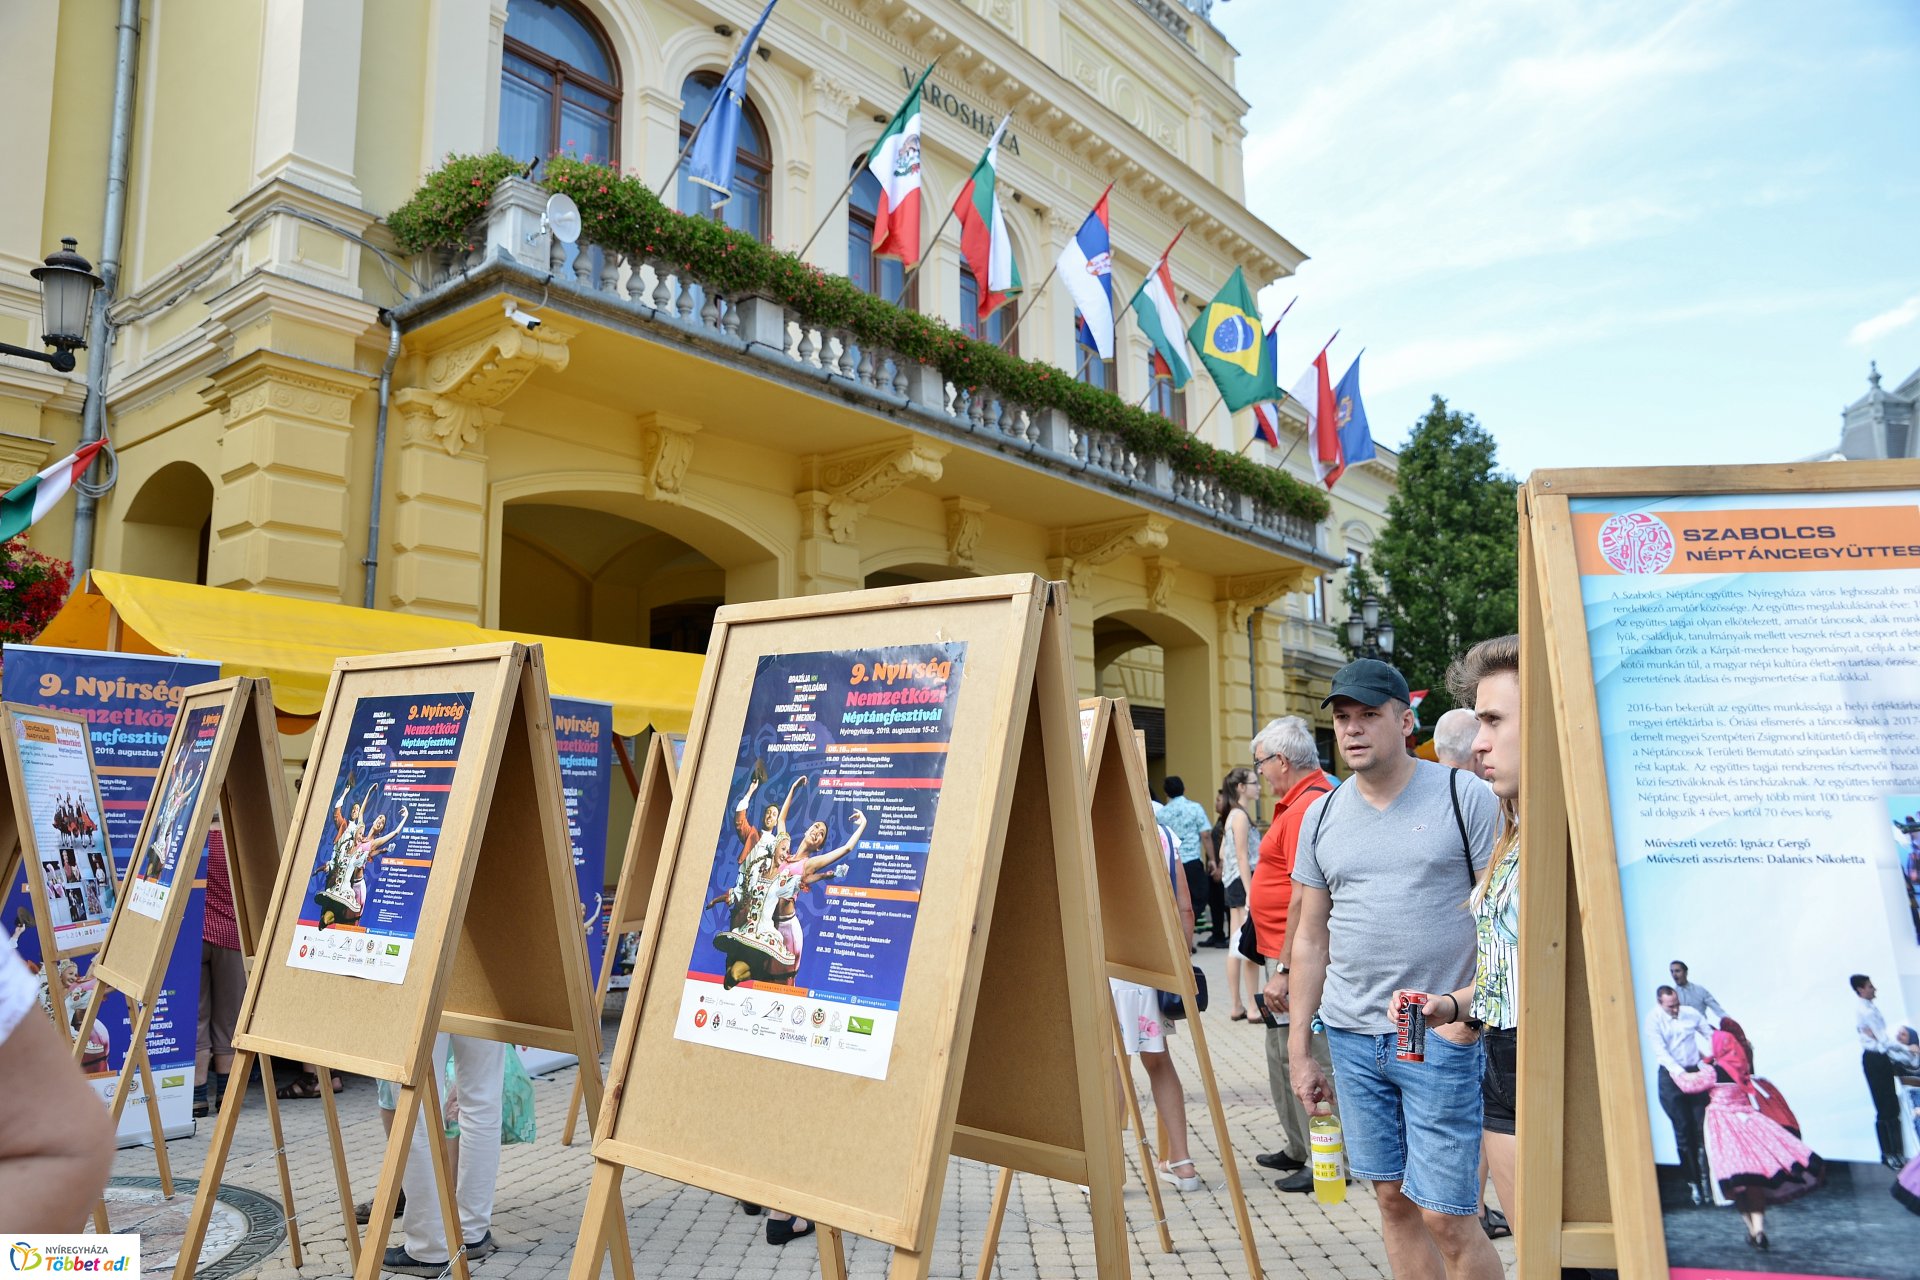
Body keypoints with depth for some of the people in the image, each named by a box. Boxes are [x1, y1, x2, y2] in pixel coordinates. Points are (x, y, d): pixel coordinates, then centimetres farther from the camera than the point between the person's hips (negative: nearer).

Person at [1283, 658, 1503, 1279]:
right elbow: (1310, 936, 12)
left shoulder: (1464, 797, -3)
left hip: (1443, 1039, -4)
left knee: (1446, 1217, -3)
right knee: (1392, 1199, 12)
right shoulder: (1321, 815, 9)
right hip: (1351, 1035, 4)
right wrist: (1299, 1049, 10)